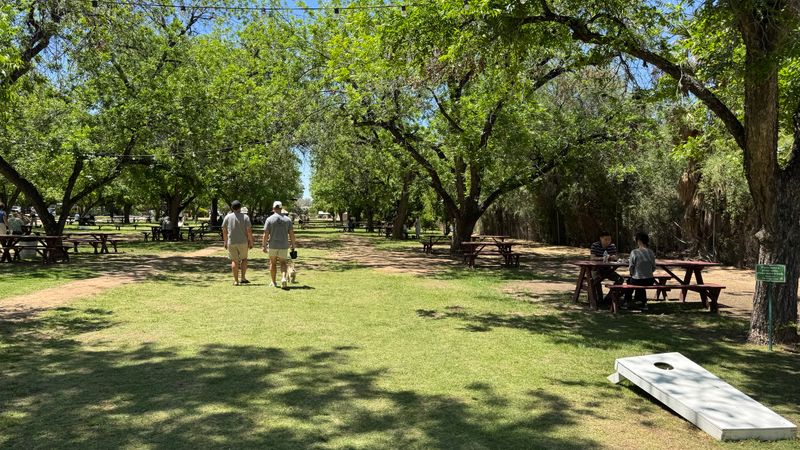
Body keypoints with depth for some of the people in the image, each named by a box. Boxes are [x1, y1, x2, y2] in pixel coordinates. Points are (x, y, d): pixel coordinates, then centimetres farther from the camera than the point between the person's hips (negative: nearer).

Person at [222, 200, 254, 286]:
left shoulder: (227, 217, 2)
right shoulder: (245, 217, -4)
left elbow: (224, 231, 5)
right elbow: (249, 231, -9)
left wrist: (225, 242, 14)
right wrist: (251, 242, -1)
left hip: (231, 242, 1)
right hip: (243, 242, -1)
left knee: (234, 261, 7)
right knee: (244, 259, 16)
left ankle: (236, 281, 6)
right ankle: (243, 278, 11)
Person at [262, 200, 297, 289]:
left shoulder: (269, 219, -6)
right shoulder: (287, 219, 0)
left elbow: (266, 234, -9)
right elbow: (291, 234, -1)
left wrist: (264, 246, -3)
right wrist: (293, 246, 5)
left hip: (272, 245, -1)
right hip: (284, 245, 1)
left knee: (273, 263, 14)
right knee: (283, 263, 12)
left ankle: (273, 282, 18)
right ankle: (283, 278, -12)